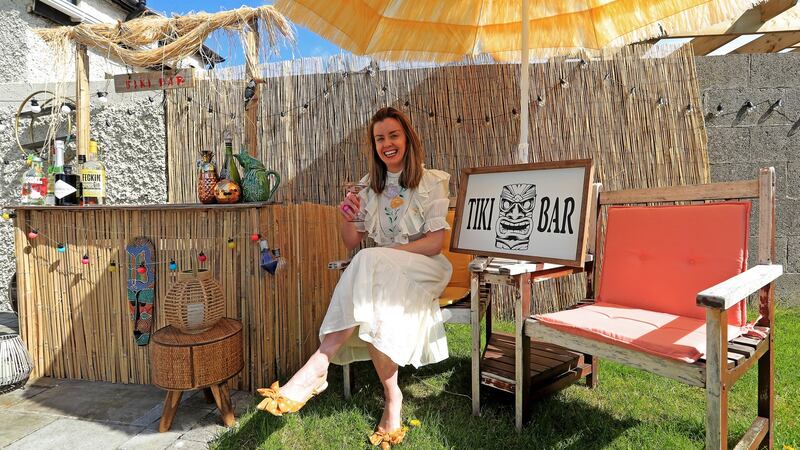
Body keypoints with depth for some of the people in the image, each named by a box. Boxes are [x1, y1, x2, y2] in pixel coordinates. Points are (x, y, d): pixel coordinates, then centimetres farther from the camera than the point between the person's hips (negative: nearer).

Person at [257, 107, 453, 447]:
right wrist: (349, 219, -11)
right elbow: (351, 243, 12)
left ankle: (317, 368, -33)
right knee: (370, 312, -34)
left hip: (425, 268, -4)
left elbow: (435, 242, -10)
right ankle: (392, 397, -25)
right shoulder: (370, 186, 13)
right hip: (379, 271, 4)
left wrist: (384, 253, -19)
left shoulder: (433, 182, -1)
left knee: (369, 265, -36)